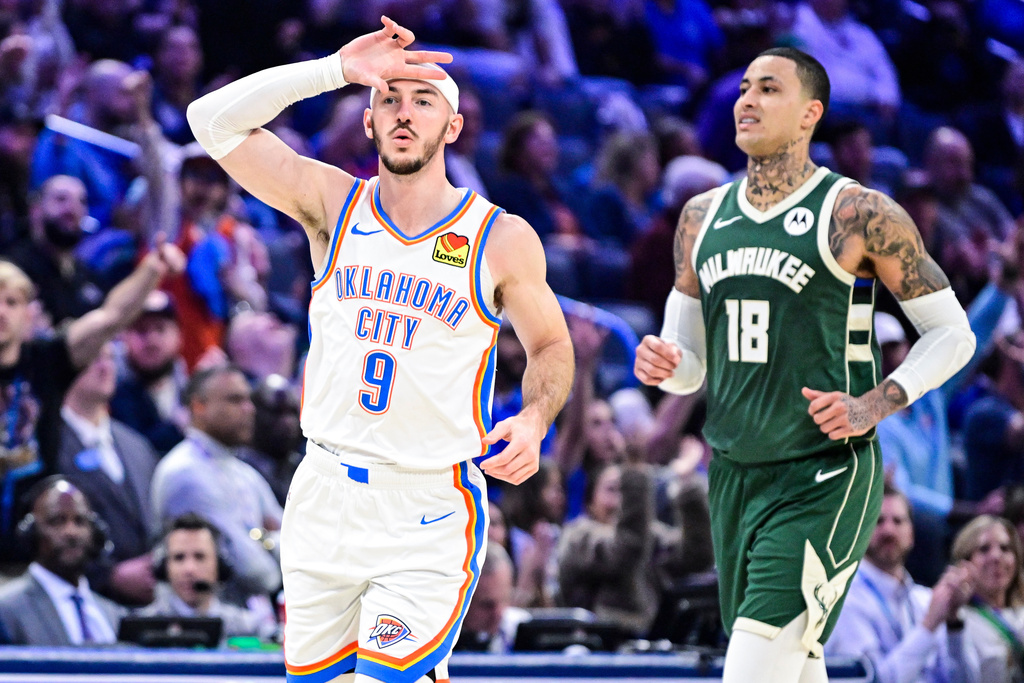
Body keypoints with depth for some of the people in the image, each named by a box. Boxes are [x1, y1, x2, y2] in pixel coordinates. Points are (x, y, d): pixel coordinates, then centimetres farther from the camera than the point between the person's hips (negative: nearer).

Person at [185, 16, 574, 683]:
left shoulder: (502, 240, -2)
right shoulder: (332, 203, 2)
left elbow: (550, 345, 11)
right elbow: (214, 121, -7)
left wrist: (534, 420, -10)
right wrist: (337, 69, -14)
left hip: (431, 511, -3)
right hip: (325, 496, 3)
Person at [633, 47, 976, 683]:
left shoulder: (858, 214, -7)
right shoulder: (703, 217, 10)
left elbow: (953, 332, -2)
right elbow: (691, 362, 17)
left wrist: (875, 405, -16)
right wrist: (663, 364, -7)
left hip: (825, 481, -7)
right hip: (733, 478, 7)